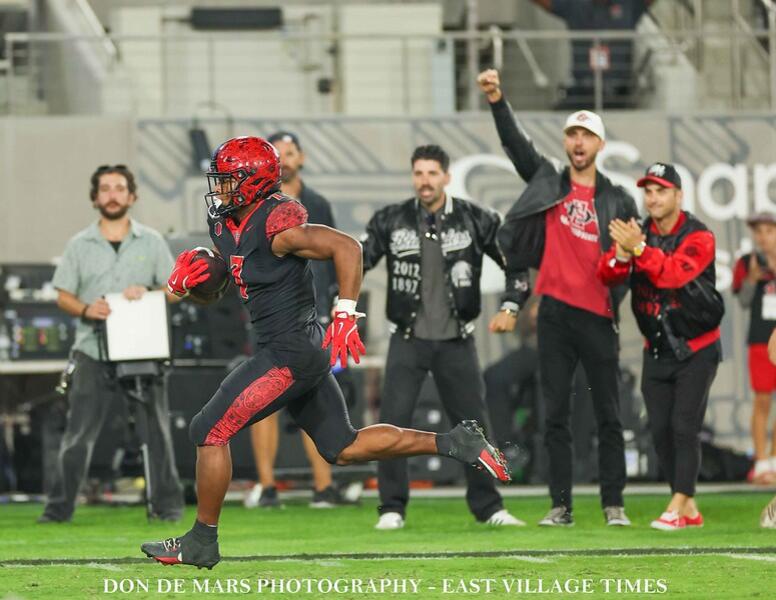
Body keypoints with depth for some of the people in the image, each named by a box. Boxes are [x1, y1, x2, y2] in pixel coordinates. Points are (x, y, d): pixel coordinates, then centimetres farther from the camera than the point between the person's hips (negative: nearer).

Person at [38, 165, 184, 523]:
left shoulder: (151, 242, 9)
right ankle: (59, 507, 0)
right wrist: (85, 309, -13)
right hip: (93, 353, 0)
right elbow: (63, 295, 7)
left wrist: (148, 294, -11)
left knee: (156, 431, 2)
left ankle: (168, 505, 9)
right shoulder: (79, 245, 9)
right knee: (78, 434, -4)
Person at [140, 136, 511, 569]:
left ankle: (202, 541, 5)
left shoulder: (275, 225, -19)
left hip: (289, 355, -10)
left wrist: (345, 315, -30)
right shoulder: (226, 226, 10)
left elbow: (347, 248, -25)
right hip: (305, 354, 10)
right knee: (344, 449, 15)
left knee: (209, 432, -5)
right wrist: (188, 278, 1)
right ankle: (452, 443, 16)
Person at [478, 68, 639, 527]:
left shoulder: (617, 200, 7)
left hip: (598, 315, -1)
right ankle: (561, 505, 6)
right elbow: (516, 144, -3)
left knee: (609, 415, 1)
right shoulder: (547, 180, 8)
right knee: (556, 415, 2)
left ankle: (614, 504, 6)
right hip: (555, 313, 1)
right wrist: (497, 101, -15)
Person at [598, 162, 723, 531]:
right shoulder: (637, 234, 3)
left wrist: (639, 249, -40)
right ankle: (690, 510, 11)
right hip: (656, 350, 5)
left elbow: (673, 274, -30)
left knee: (684, 427, -13)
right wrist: (622, 253, -30)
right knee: (660, 430, 3)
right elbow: (607, 276, -10)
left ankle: (677, 507, -13)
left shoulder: (698, 237, -13)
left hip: (696, 350, -5)